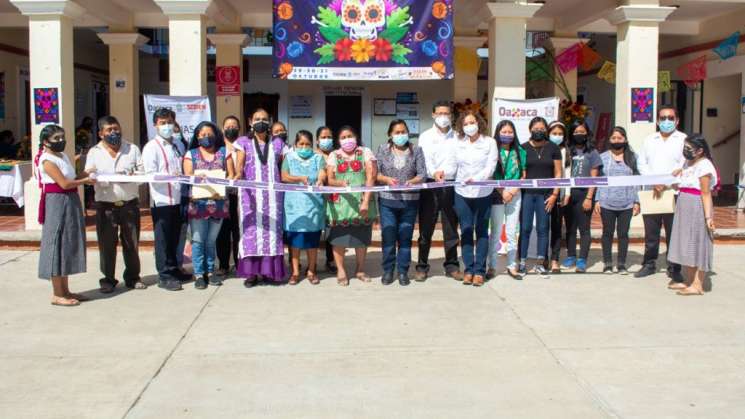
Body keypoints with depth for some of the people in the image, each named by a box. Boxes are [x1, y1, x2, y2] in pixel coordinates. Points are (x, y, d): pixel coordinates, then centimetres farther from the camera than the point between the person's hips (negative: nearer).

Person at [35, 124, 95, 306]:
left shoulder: (63, 156, 14)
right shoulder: (47, 160, -13)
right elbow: (64, 183, -19)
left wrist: (85, 176, -1)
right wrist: (85, 181, -7)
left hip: (70, 202, 9)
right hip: (57, 203, -9)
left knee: (69, 244, 12)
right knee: (58, 245, -4)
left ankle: (65, 290, 20)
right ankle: (57, 295, 3)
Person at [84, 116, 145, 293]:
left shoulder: (132, 149, 9)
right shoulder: (94, 152, 7)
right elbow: (89, 178, -2)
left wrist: (132, 175, -16)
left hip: (130, 203, 1)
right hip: (105, 205, -1)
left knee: (132, 243, 7)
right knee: (107, 244, 3)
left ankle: (132, 277, 19)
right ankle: (108, 279, 14)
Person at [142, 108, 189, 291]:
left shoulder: (178, 145, 15)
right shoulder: (151, 147, -4)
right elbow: (150, 174, -13)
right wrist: (170, 176, -27)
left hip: (178, 199, 6)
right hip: (162, 200, -6)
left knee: (175, 237, 14)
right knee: (163, 238, 0)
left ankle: (174, 269, 26)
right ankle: (165, 276, 7)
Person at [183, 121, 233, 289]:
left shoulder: (224, 152, 10)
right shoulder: (191, 154, 8)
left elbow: (231, 175, 5)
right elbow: (187, 178, -1)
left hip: (219, 203, 1)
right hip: (198, 203, -1)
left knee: (211, 240, 8)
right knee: (198, 240, -2)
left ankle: (210, 272, 18)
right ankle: (199, 274, 5)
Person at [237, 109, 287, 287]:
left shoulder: (278, 143, 13)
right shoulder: (244, 142, 7)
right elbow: (239, 166, -4)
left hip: (273, 194, 2)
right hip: (251, 194, -2)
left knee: (271, 230, 0)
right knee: (252, 230, -4)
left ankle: (269, 270, 6)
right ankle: (251, 272, -1)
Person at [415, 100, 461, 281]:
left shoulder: (457, 137, 11)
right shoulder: (425, 137, 5)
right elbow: (424, 159, -9)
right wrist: (434, 172, -29)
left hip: (452, 186, 2)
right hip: (430, 185, -2)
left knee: (451, 228, 7)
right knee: (426, 228, 1)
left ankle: (451, 266, 16)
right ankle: (422, 266, 9)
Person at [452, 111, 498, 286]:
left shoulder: (489, 142, 0)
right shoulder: (458, 144, 7)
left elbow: (491, 166, -8)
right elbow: (454, 165, 6)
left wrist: (476, 178, -23)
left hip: (483, 193, -2)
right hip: (462, 193, 2)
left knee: (482, 231, 4)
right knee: (466, 231, 4)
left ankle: (479, 270, 7)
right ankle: (468, 269, 11)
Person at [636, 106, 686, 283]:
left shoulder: (683, 140, 2)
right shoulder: (649, 140, 14)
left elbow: (684, 166, -9)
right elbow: (642, 164, 8)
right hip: (650, 193, 4)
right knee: (650, 232, 10)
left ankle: (674, 269, 8)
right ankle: (649, 264, 20)